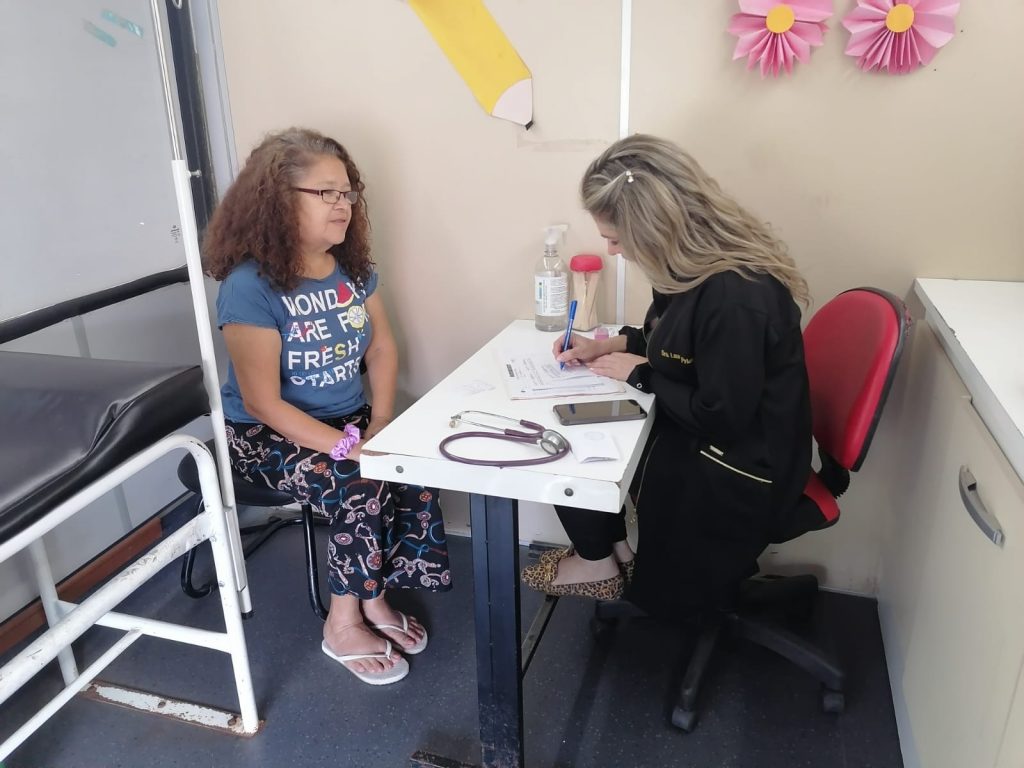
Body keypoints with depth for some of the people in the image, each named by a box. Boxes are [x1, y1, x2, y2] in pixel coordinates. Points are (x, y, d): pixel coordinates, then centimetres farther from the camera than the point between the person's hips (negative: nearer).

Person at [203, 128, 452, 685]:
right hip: (267, 435, -6)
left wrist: (381, 425, -11)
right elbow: (263, 403, -23)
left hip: (347, 417, 6)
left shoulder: (352, 266, -1)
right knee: (360, 487, -27)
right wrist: (350, 448, -28)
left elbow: (381, 348, 5)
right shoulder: (251, 286, -22)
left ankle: (374, 600, 4)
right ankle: (343, 627, -2)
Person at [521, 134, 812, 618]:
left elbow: (721, 419, -27)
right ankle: (614, 550, 22)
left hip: (738, 477, -9)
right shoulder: (699, 261, -3)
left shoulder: (737, 296, -32)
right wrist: (611, 344, 1)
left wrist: (639, 374, -15)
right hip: (704, 433, 9)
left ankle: (599, 563, 22)